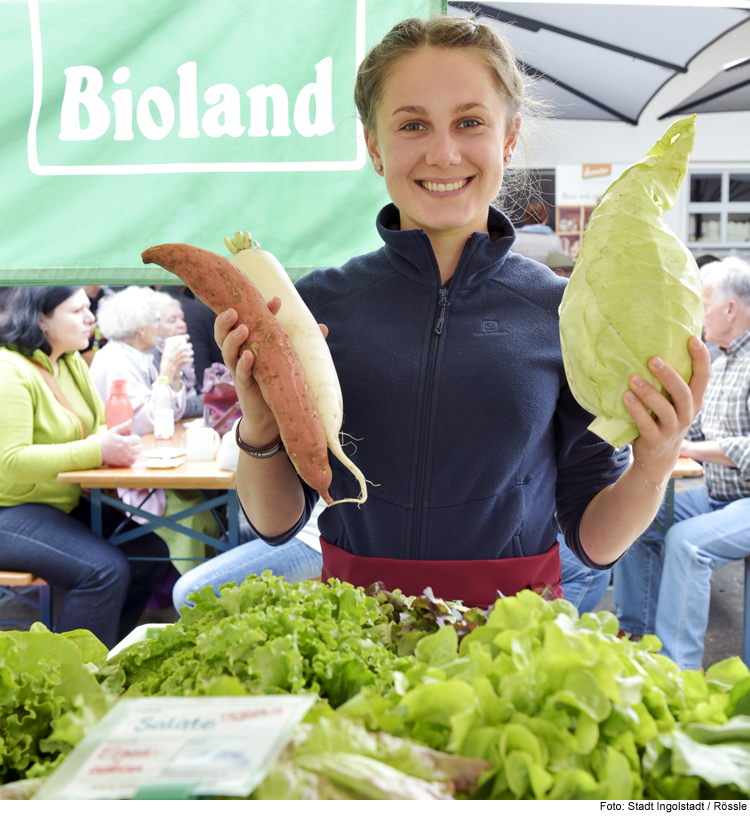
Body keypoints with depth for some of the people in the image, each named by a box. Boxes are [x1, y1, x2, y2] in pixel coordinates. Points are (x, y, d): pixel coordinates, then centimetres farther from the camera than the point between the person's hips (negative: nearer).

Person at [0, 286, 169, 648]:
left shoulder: (72, 362, 11)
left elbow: (99, 427, 15)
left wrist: (116, 441, -10)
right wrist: (96, 450, -31)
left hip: (66, 505, 9)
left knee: (151, 553, -2)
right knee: (106, 570, -26)